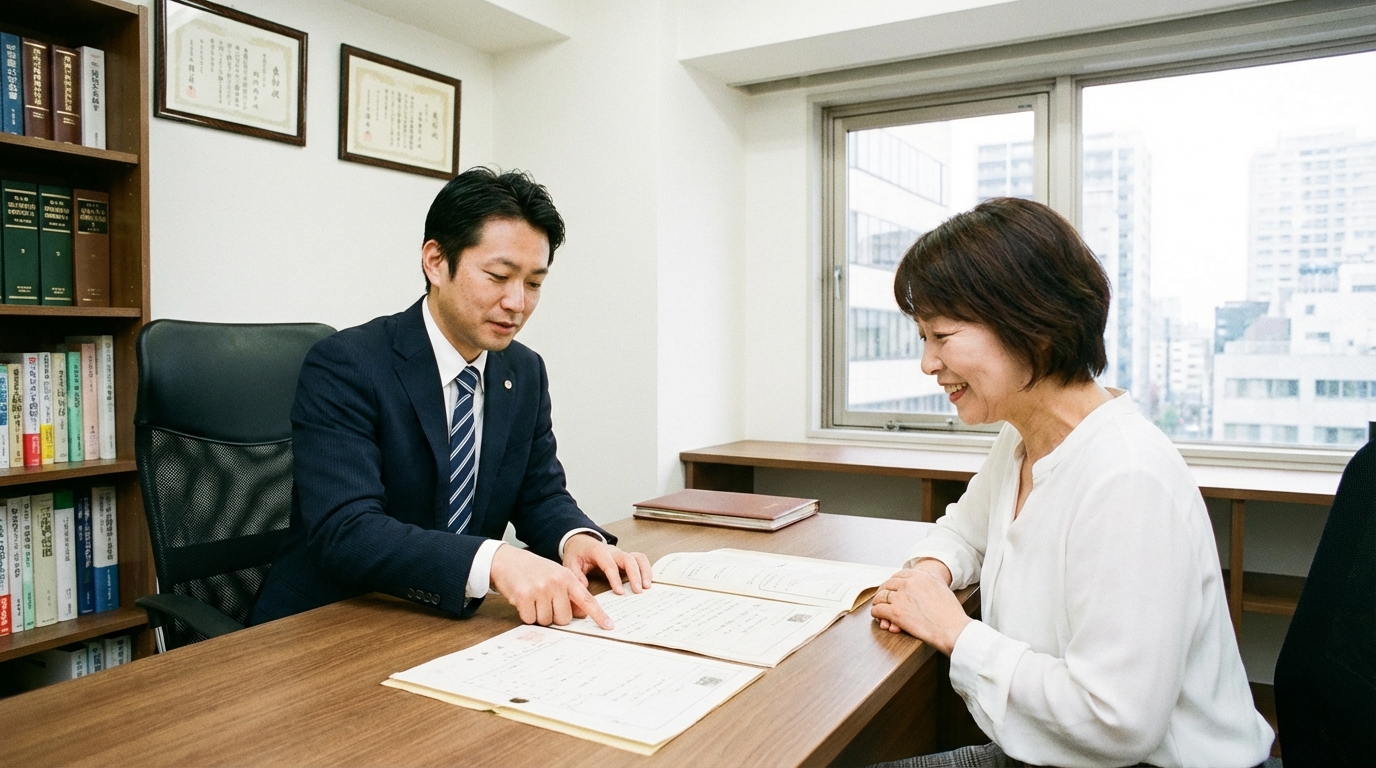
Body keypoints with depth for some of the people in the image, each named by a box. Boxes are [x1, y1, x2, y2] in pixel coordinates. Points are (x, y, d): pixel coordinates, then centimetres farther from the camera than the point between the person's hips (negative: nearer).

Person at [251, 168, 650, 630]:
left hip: (454, 622, 6)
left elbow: (539, 496, 7)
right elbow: (345, 531, -27)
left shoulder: (526, 373, 4)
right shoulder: (343, 368, -16)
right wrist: (494, 561, -42)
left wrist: (577, 539, -17)